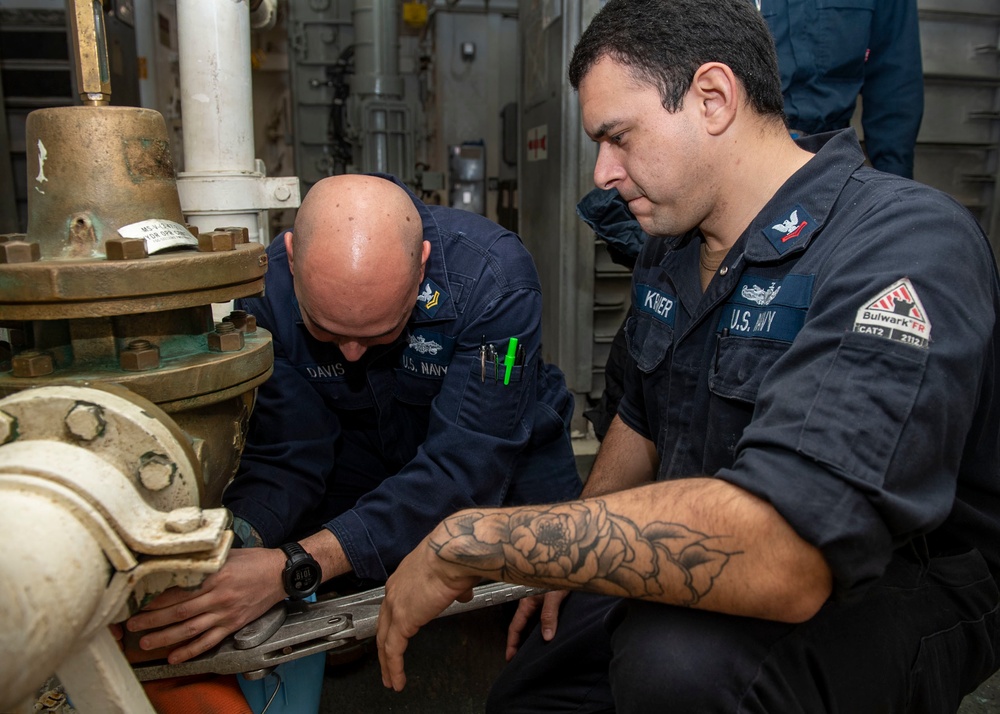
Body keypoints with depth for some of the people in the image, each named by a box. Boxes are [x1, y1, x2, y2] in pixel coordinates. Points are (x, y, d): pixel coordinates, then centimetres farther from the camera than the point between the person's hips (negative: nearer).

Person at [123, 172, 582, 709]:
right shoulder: (266, 292, -23)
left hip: (507, 449, -1)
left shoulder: (493, 276, -33)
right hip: (366, 456, 2)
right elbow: (286, 459, -19)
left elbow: (463, 467, -38)